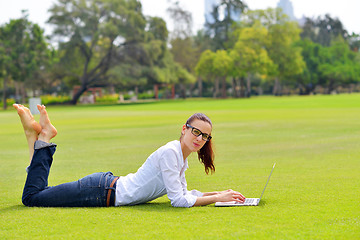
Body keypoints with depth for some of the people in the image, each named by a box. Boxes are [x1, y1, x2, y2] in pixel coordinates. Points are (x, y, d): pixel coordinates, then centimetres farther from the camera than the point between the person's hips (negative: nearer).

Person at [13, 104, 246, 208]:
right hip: (103, 191, -9)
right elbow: (179, 201, -23)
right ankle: (43, 138, 6)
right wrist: (217, 199, -18)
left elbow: (183, 193, 17)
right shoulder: (170, 152, -21)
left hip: (109, 186, 9)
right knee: (32, 197, -4)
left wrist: (217, 193, 8)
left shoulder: (181, 156, 7)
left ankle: (40, 137, 16)